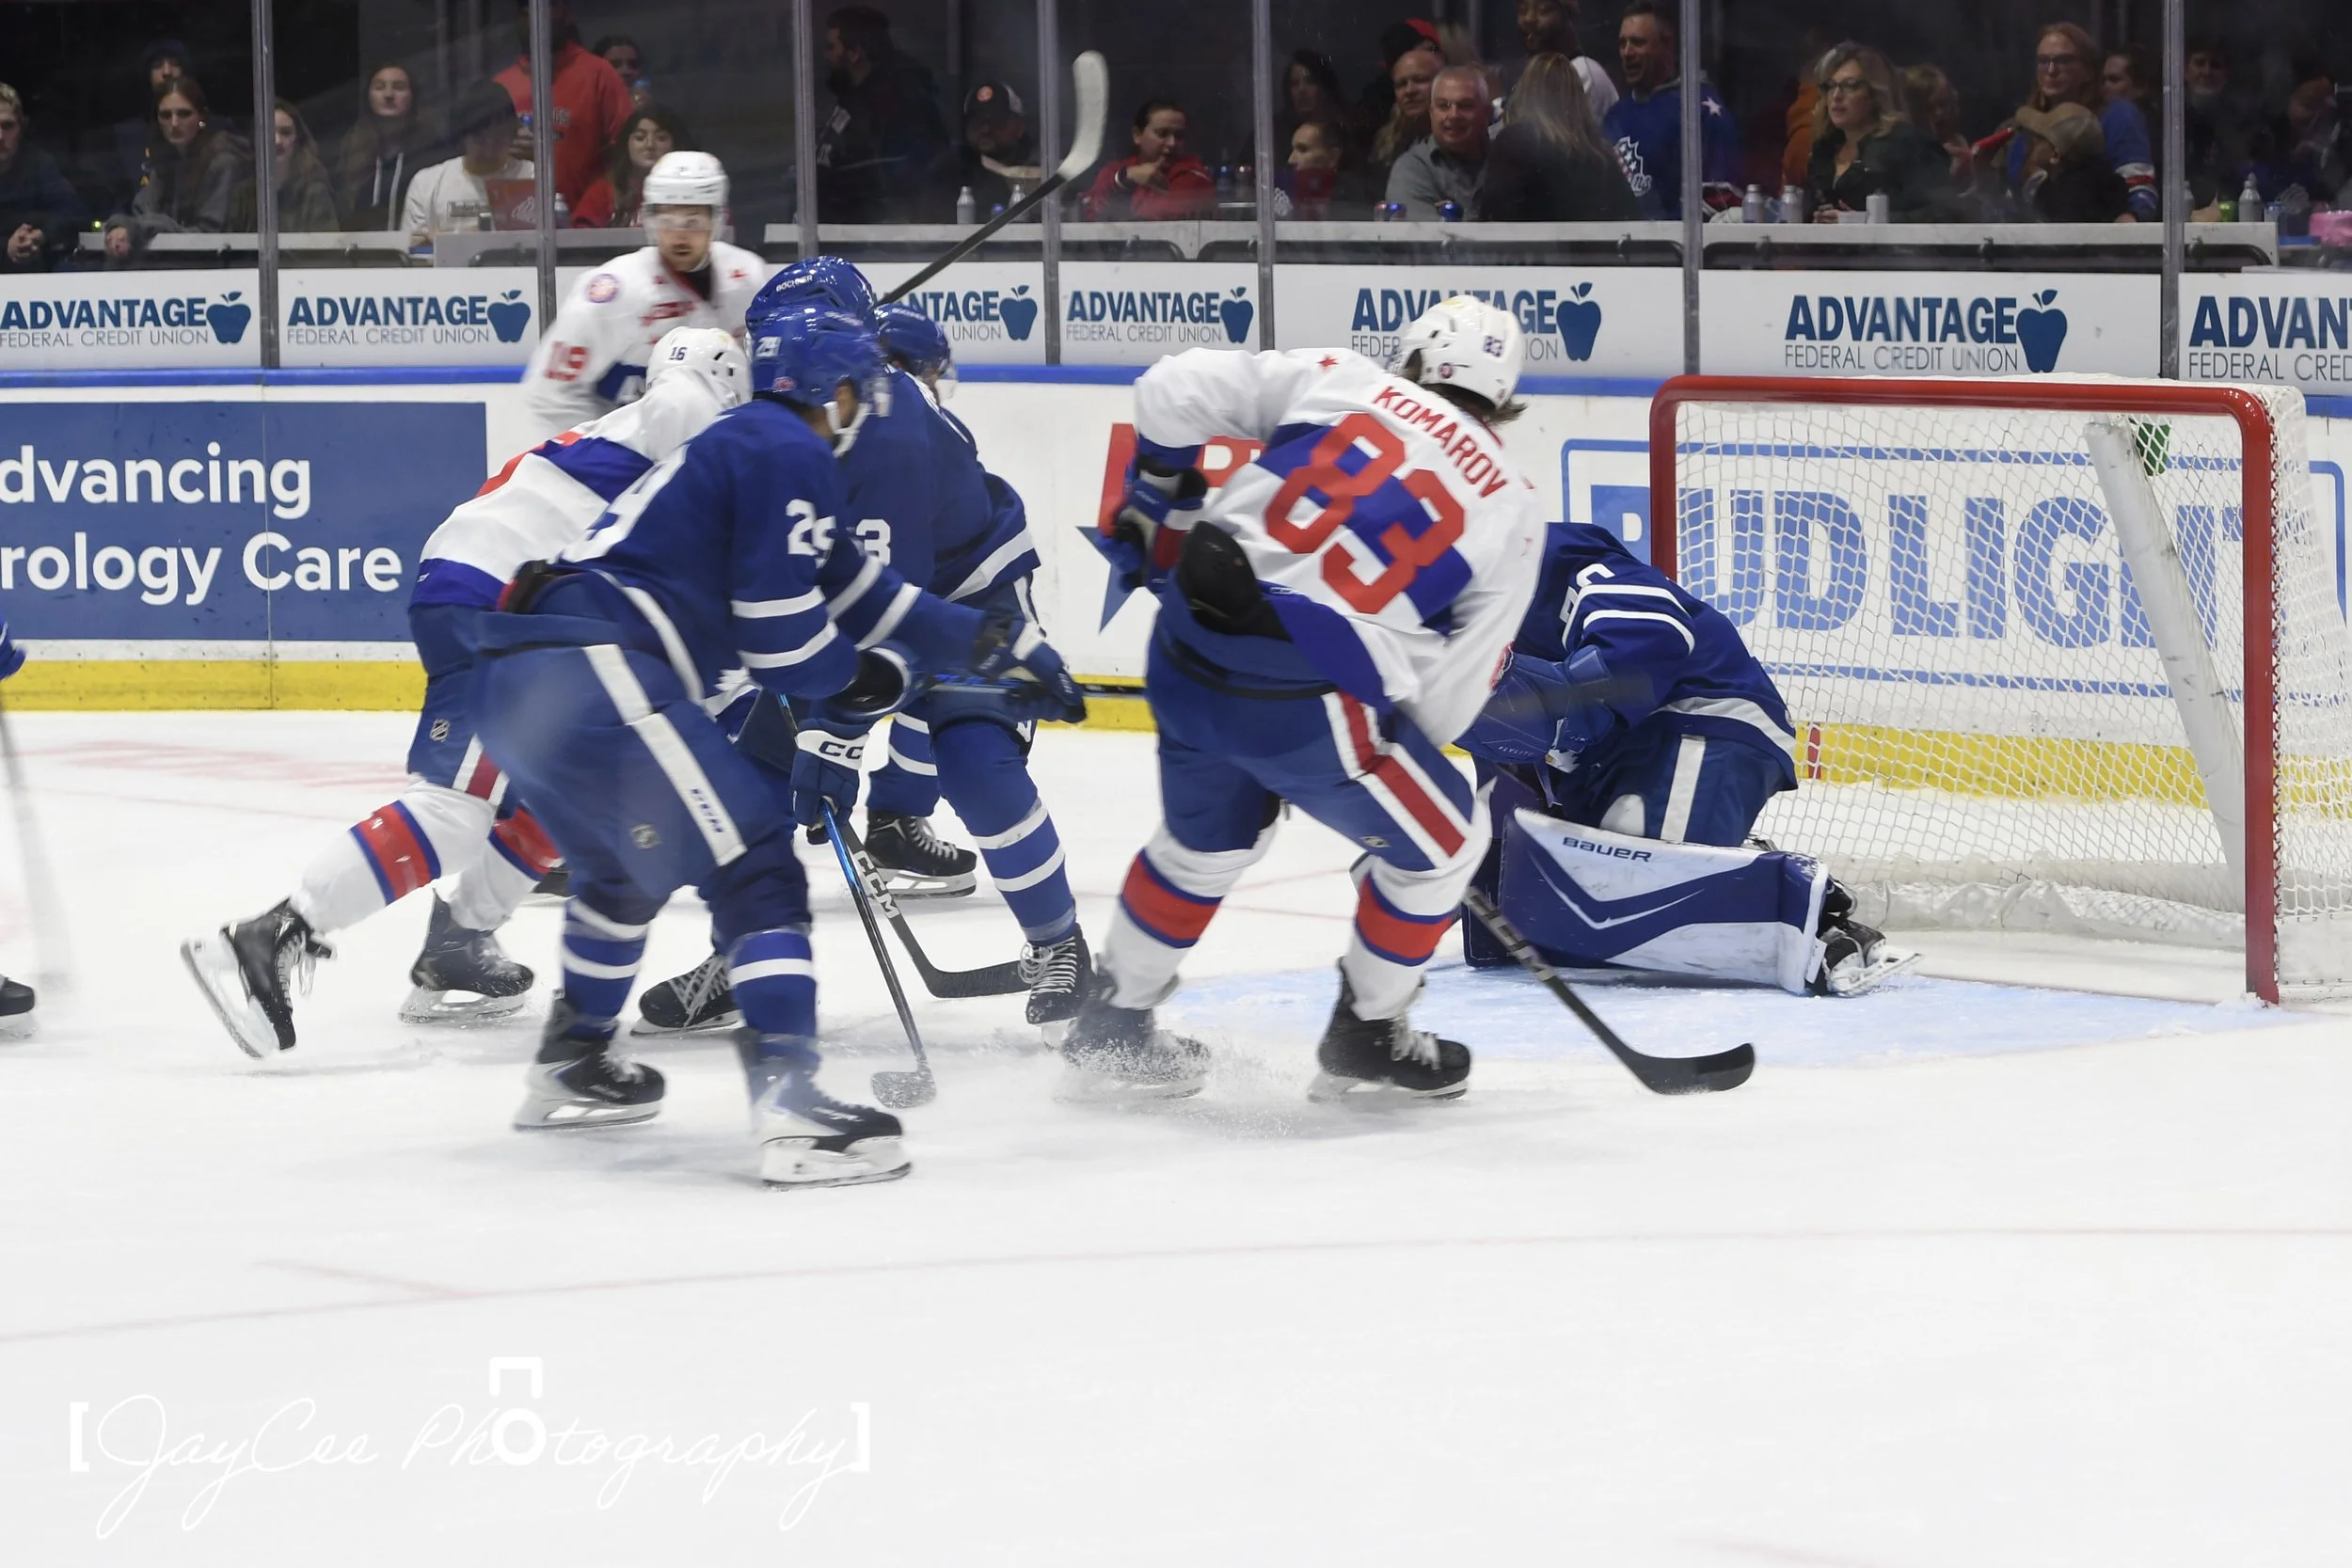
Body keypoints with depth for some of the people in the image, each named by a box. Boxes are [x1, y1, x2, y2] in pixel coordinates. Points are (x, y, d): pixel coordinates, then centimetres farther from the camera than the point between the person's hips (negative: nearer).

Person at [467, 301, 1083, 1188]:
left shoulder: (741, 446, 28)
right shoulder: (789, 452, -2)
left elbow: (857, 589, 31)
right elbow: (780, 624, -8)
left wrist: (1004, 647, 34)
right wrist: (859, 683, 11)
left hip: (514, 680, 10)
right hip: (594, 675, -10)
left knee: (626, 867, 33)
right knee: (753, 867, -9)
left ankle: (570, 1065, 45)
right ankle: (790, 1106, -22)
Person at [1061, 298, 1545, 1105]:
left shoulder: (1338, 379, 10)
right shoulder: (1511, 511, 8)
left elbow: (1171, 390, 6)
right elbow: (1450, 693, 7)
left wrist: (1160, 499, 22)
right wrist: (1393, 760, 24)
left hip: (1188, 646, 4)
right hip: (1307, 697, -4)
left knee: (1207, 839, 31)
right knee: (1442, 840, 20)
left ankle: (1112, 1029, 40)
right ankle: (1365, 1040, 30)